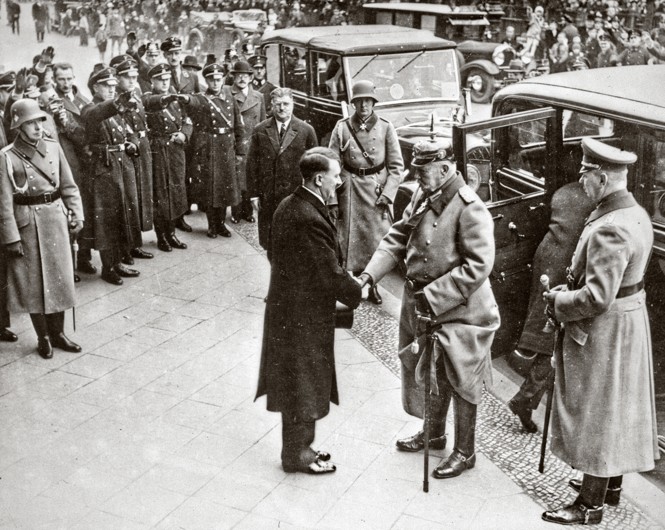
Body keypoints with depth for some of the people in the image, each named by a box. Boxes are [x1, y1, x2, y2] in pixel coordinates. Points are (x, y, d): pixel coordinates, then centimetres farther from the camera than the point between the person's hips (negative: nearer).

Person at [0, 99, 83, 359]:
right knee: (34, 283, 5)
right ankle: (43, 337, 18)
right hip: (28, 223, -4)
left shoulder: (53, 147, 3)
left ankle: (58, 332, 24)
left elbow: (69, 186, 9)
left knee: (59, 277, 10)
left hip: (56, 218, 4)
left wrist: (76, 215, 0)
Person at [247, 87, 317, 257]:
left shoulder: (306, 131, 1)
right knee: (270, 243, 8)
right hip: (268, 197, 2)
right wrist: (254, 193, 2)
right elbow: (252, 163, 6)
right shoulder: (260, 131, 5)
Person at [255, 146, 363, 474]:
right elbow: (331, 275, -24)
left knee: (294, 384, 21)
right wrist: (360, 293, -6)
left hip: (286, 307, 10)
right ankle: (297, 455, 24)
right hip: (304, 315, -10)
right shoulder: (310, 219, -27)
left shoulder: (289, 206, 3)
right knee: (303, 387, 8)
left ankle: (298, 447, 36)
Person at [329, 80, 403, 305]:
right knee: (349, 238, 1)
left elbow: (396, 166, 0)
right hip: (350, 189, 0)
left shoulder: (385, 128, -1)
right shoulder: (342, 128, 0)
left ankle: (372, 285, 17)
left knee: (377, 237, 3)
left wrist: (387, 194, -9)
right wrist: (332, 197, -5)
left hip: (378, 188, 0)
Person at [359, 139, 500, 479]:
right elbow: (397, 238, 7)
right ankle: (434, 433, 44)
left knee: (459, 381, 6)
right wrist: (370, 273, -7)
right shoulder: (423, 197, 3)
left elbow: (478, 266, -25)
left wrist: (433, 296, -24)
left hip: (458, 311, -8)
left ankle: (465, 452, 24)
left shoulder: (469, 209, -22)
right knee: (430, 373, 22)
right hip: (423, 307, 8)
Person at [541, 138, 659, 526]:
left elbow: (596, 298, -30)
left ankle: (590, 506, 16)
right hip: (631, 320, 10)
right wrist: (570, 287, 5)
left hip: (604, 332, -10)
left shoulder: (609, 229, -28)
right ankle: (611, 484, 38)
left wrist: (558, 300, -14)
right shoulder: (637, 213, 3)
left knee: (596, 412, 3)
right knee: (618, 409, 21)